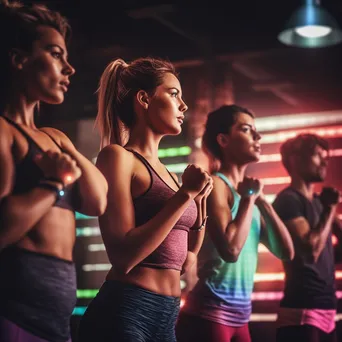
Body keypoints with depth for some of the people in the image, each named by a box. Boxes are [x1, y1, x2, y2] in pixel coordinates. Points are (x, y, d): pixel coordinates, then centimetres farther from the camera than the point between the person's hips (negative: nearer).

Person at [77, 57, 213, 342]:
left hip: (167, 315, 8)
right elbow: (124, 257, -19)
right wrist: (185, 194, -15)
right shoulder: (118, 156, -8)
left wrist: (200, 199, 7)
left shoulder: (166, 173, 14)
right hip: (124, 314, -8)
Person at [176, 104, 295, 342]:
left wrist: (262, 201, 1)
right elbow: (230, 249, -25)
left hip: (239, 317, 8)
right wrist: (249, 198, -12)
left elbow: (286, 251, 10)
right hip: (209, 314, -8)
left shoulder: (247, 191, 13)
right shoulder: (216, 184, -10)